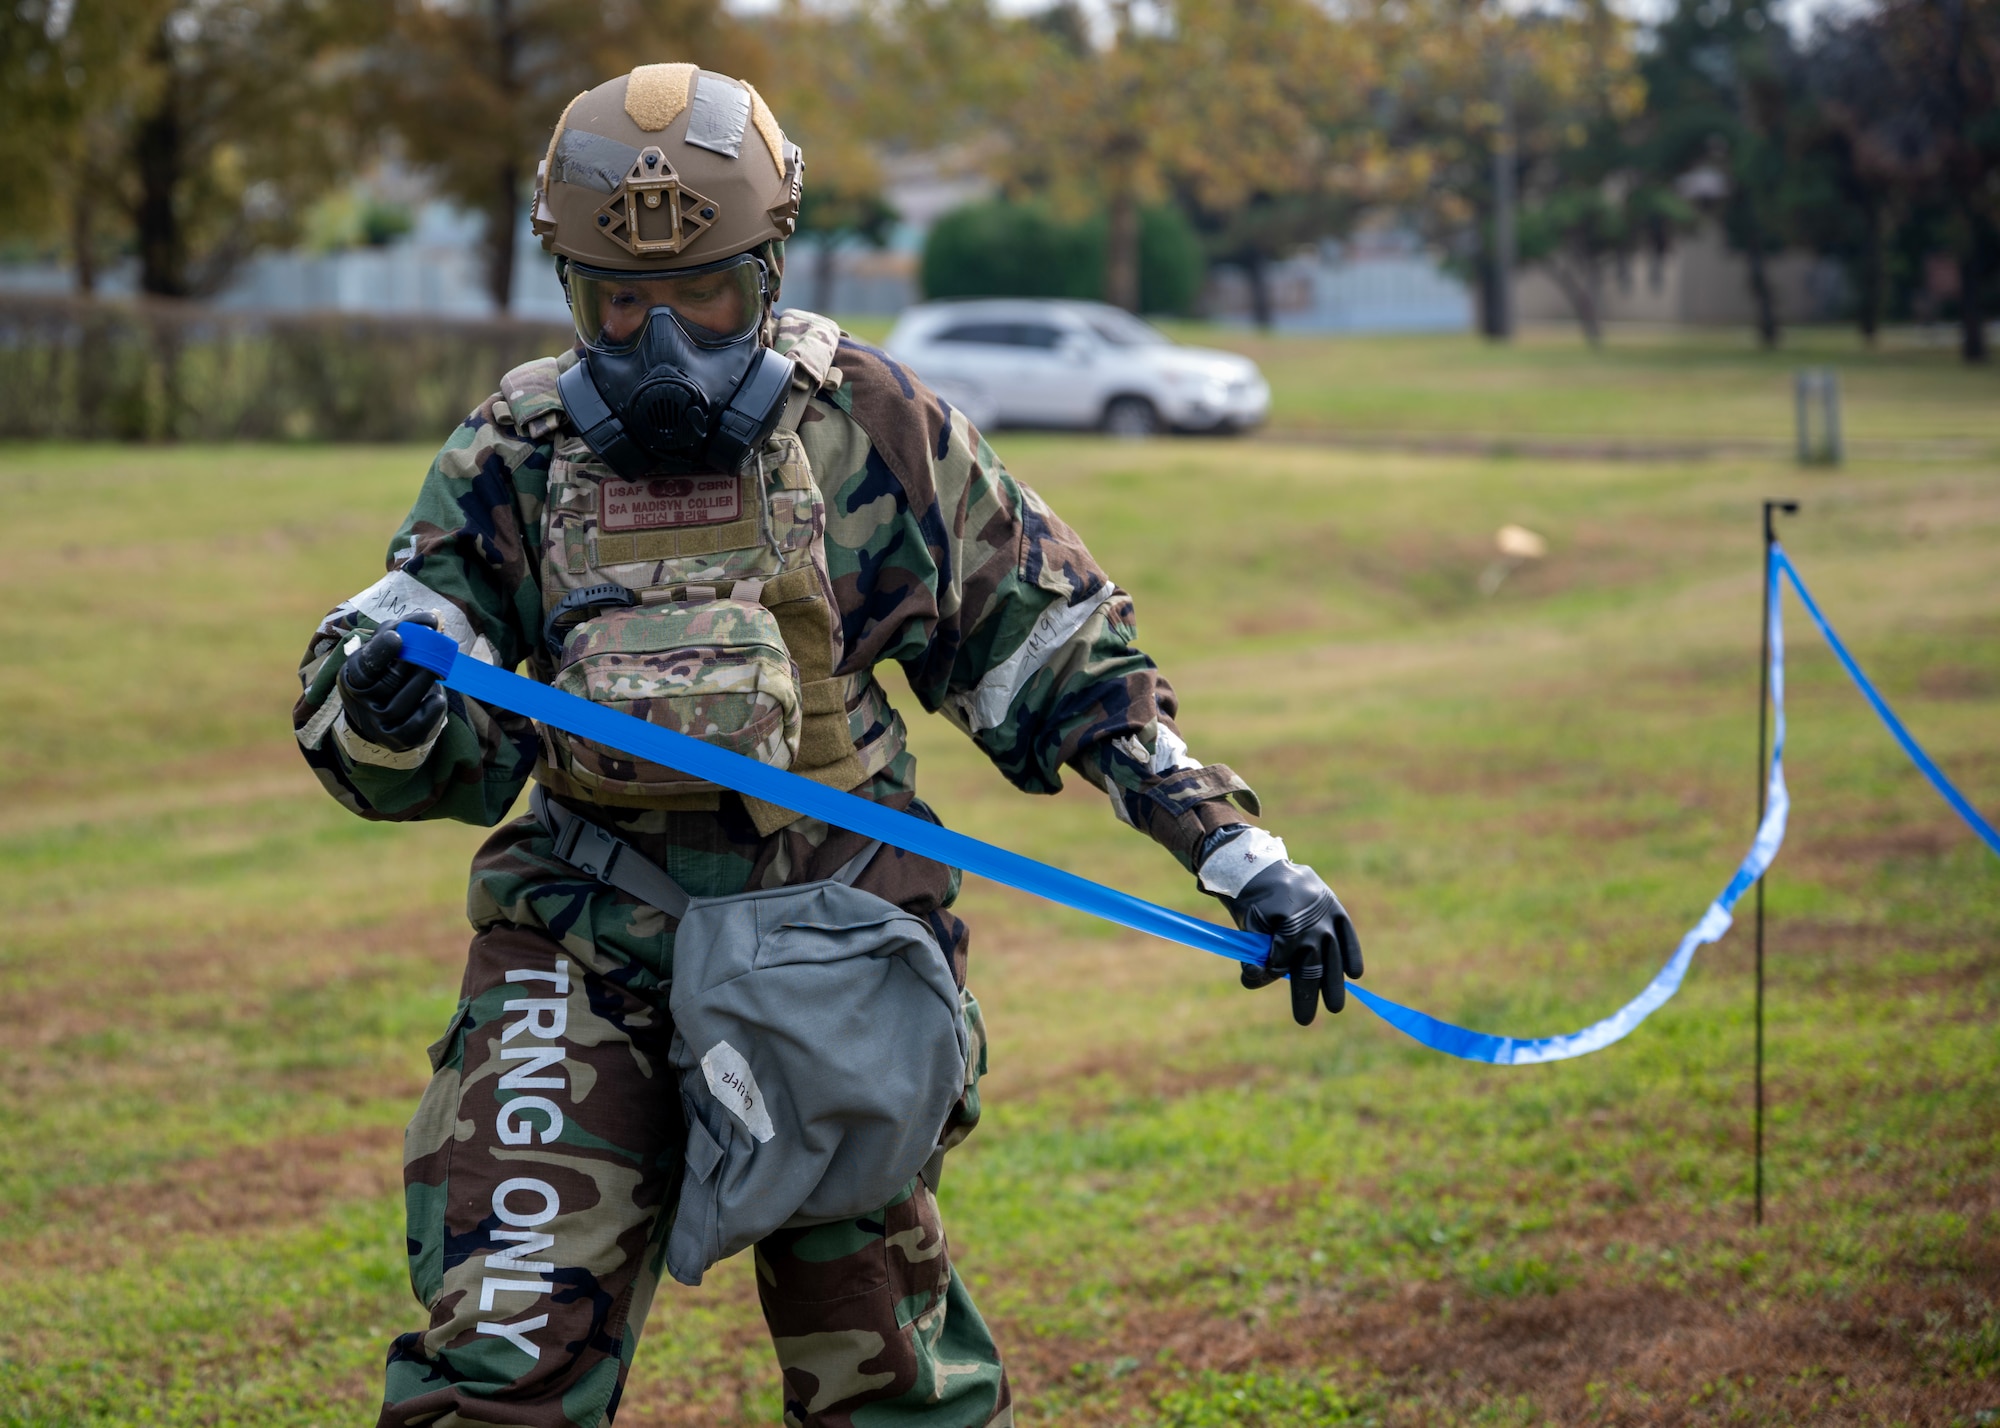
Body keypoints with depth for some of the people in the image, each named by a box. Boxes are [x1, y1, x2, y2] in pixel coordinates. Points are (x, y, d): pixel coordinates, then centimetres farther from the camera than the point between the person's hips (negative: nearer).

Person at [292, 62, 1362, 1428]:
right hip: (584, 967, 0)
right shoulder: (515, 457, -1)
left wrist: (1242, 854, -2)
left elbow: (1061, 660, 4)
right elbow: (404, 763, -1)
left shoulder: (875, 429, -4)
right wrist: (383, 711, -26)